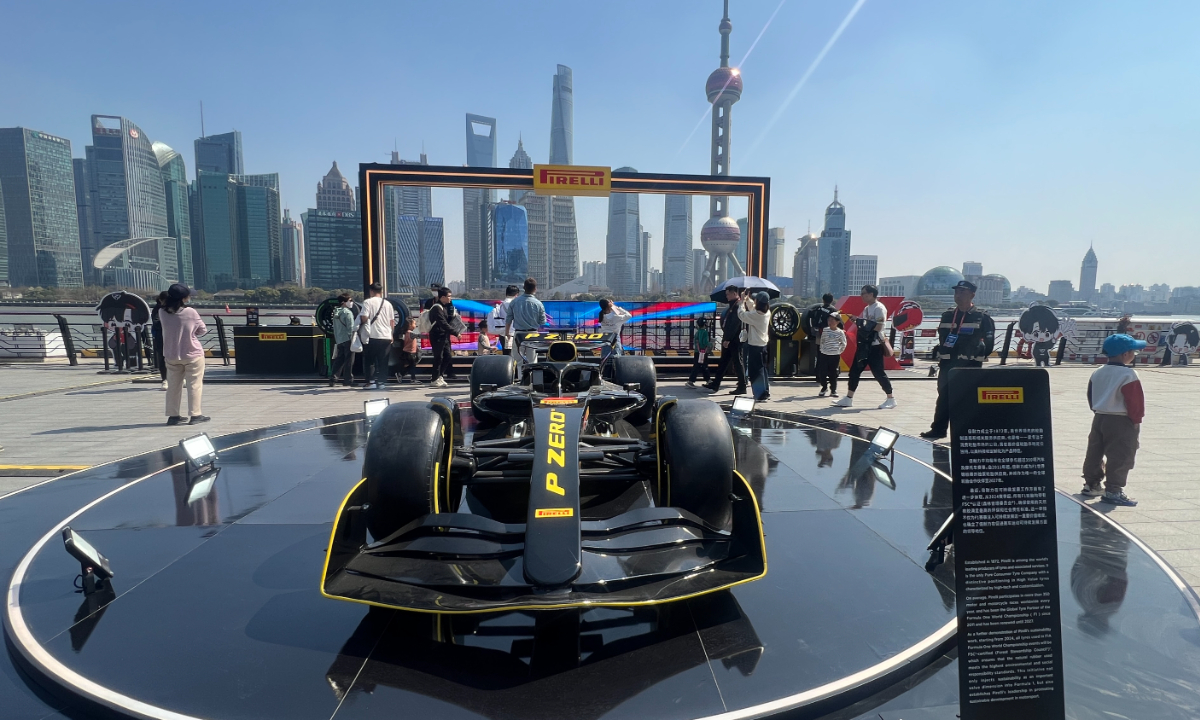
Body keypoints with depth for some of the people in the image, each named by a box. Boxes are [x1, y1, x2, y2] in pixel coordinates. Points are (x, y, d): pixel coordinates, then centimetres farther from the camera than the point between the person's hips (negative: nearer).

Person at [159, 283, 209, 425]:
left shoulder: (163, 313, -5)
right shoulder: (190, 312, -16)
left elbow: (168, 328, 9)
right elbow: (202, 330, -4)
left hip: (171, 355, 5)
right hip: (192, 355, -4)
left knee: (173, 386, 13)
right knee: (194, 385, 4)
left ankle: (173, 415, 18)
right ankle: (195, 415, 5)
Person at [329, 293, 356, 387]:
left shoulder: (336, 312, 13)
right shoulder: (348, 312, -11)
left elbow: (335, 327, 17)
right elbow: (351, 328, -16)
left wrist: (336, 339, 20)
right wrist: (353, 339, -13)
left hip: (339, 340, 8)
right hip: (347, 339, -7)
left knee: (338, 360, 12)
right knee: (348, 361, -1)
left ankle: (333, 379, 9)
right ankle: (348, 380, 1)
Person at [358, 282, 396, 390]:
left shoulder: (368, 302, -5)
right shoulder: (388, 304, 10)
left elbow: (364, 318, -15)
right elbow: (392, 322, 12)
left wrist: (360, 321, 7)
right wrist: (391, 334, 22)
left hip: (372, 336, -4)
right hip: (386, 337, 4)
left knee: (369, 360, 6)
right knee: (383, 361, 10)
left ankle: (371, 382, 2)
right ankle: (382, 382, 10)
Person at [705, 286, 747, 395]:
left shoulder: (738, 306, -14)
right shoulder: (731, 306, 16)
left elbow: (735, 324, -21)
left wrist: (727, 339, -21)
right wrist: (725, 337, 11)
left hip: (735, 340, -9)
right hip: (728, 340, 9)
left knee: (737, 363, -2)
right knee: (723, 362, 12)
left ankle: (742, 388, 6)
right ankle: (715, 384, 17)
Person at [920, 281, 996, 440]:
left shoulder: (981, 317, -2)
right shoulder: (947, 315, 11)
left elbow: (989, 340, -1)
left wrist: (980, 354, -7)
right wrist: (939, 354, 11)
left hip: (970, 365, -4)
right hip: (947, 364, 4)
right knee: (943, 396, 7)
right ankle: (939, 428, 14)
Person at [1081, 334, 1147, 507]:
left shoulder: (1097, 372, 7)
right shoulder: (1129, 375, -16)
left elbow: (1091, 396, 13)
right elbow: (1135, 400, -15)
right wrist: (1136, 420, -4)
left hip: (1099, 418, 8)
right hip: (1121, 422, -8)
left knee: (1094, 453, 14)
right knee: (1120, 457, -2)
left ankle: (1091, 484, 24)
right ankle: (1113, 491, -2)